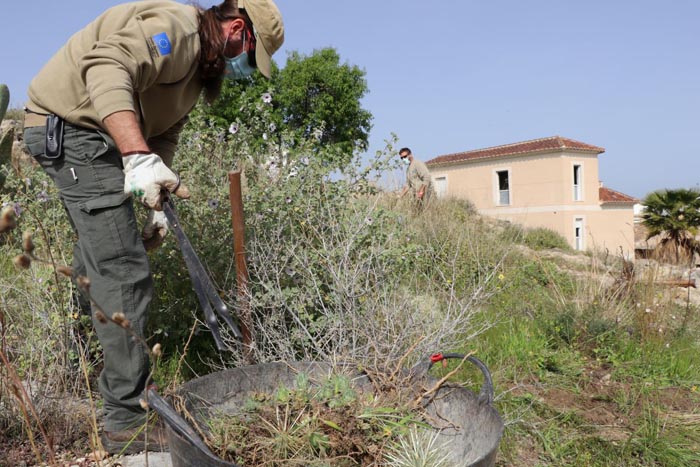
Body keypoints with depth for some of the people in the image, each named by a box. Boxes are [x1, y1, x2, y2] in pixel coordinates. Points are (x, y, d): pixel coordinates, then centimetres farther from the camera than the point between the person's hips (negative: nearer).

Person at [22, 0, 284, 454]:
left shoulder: (196, 63, 16)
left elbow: (163, 137, 14)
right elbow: (107, 67, -34)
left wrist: (160, 205, 5)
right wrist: (138, 156, -46)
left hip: (88, 138, 11)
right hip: (71, 127, -11)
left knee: (99, 261, 20)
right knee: (125, 272, -15)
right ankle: (129, 422, -8)